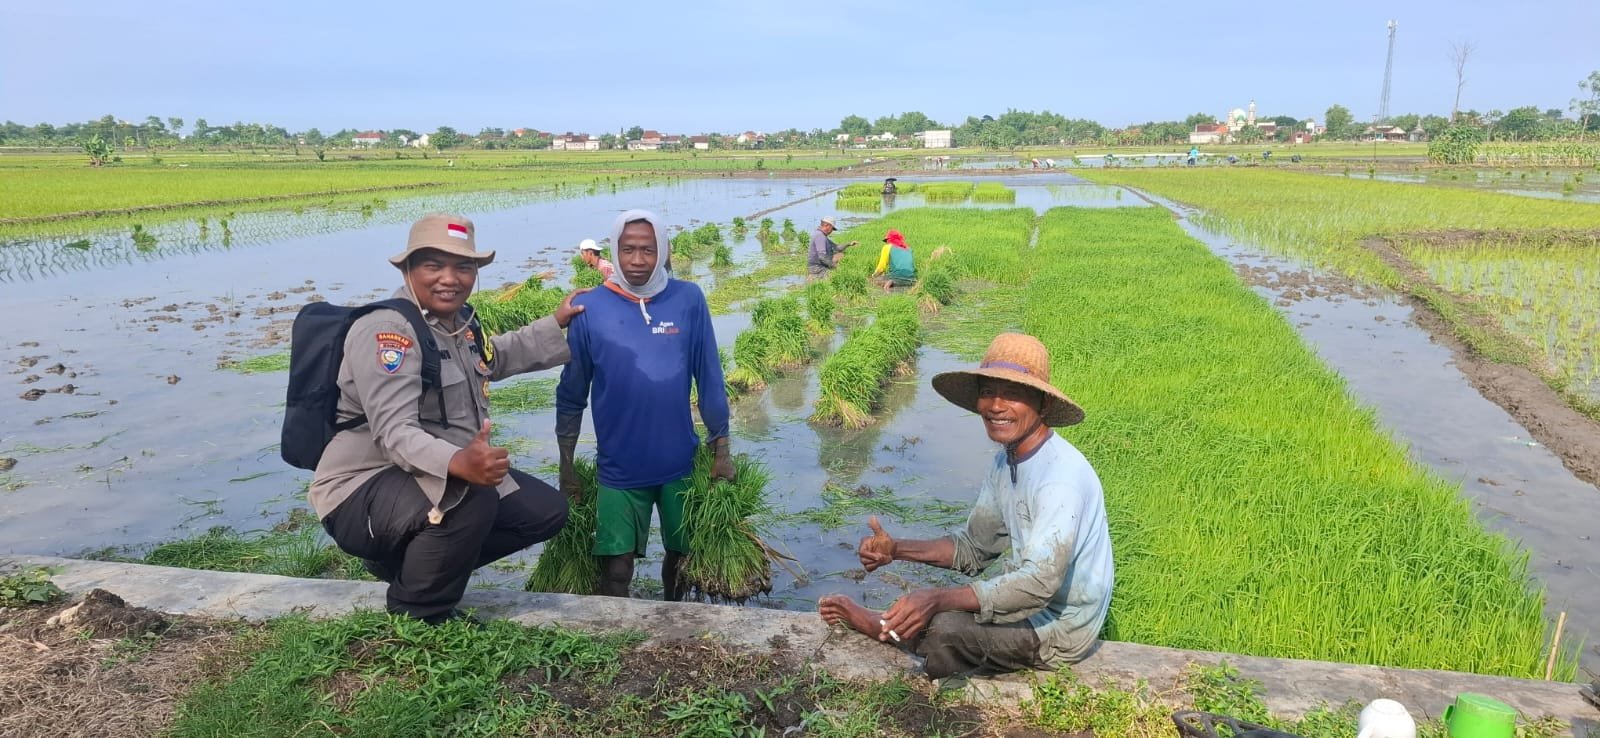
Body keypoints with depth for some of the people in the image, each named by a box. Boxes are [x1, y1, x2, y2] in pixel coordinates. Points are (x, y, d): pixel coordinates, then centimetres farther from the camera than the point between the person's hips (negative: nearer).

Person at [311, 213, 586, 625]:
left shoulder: (458, 321, 6)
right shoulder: (386, 330, -22)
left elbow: (494, 358, 31)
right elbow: (395, 433, -34)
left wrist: (556, 323, 26)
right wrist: (458, 463, -52)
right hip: (363, 491, -9)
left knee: (546, 511, 4)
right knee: (470, 498, -37)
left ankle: (401, 563, 12)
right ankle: (417, 617, -9)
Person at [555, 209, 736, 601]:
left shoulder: (689, 300, -7)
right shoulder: (589, 309, -8)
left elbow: (709, 380, -2)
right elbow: (571, 395, 0)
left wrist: (721, 451, 1)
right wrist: (566, 467, 2)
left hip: (681, 464, 1)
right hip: (619, 469, -1)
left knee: (681, 555, 18)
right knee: (615, 572, 3)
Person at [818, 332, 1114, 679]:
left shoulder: (1061, 475, -27)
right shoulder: (1005, 462, 4)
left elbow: (1039, 582, -34)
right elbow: (974, 547, 8)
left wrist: (938, 599, -43)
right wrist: (897, 549, -7)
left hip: (1059, 629, -9)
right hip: (1031, 599, 9)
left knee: (939, 627, -22)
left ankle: (886, 628, 4)